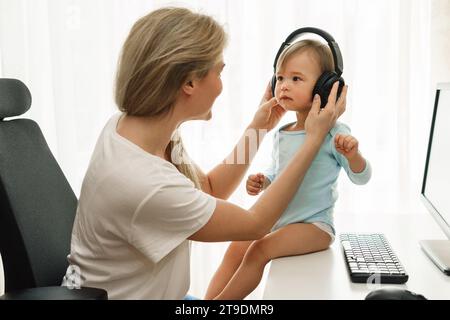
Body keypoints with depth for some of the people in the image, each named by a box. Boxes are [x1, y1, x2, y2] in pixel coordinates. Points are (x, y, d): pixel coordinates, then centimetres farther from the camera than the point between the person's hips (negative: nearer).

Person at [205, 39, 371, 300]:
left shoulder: (333, 133, -14)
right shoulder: (281, 134, 6)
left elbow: (361, 177, -11)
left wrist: (352, 154, -32)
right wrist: (261, 182, 0)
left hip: (314, 225, -7)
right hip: (276, 220, 7)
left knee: (260, 250, -22)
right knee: (236, 248, -7)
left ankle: (221, 299, -10)